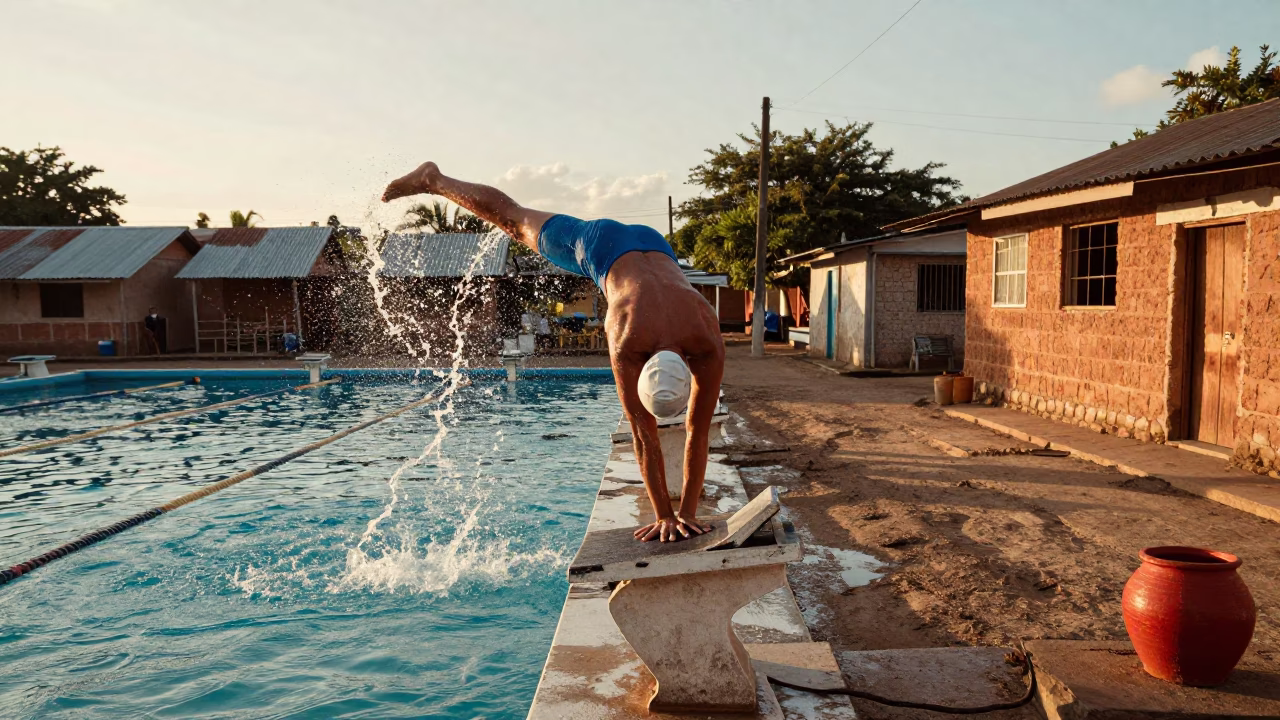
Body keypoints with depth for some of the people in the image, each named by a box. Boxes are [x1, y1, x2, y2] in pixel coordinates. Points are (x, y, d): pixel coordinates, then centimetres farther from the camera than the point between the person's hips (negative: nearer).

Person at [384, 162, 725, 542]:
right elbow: (645, 437, -38)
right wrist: (664, 516, -34)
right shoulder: (626, 346, -44)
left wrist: (688, 513, -31)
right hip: (599, 244, -2)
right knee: (517, 222, 18)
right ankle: (435, 180, 39)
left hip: (651, 244, 2)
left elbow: (698, 433, -31)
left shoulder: (708, 347, -38)